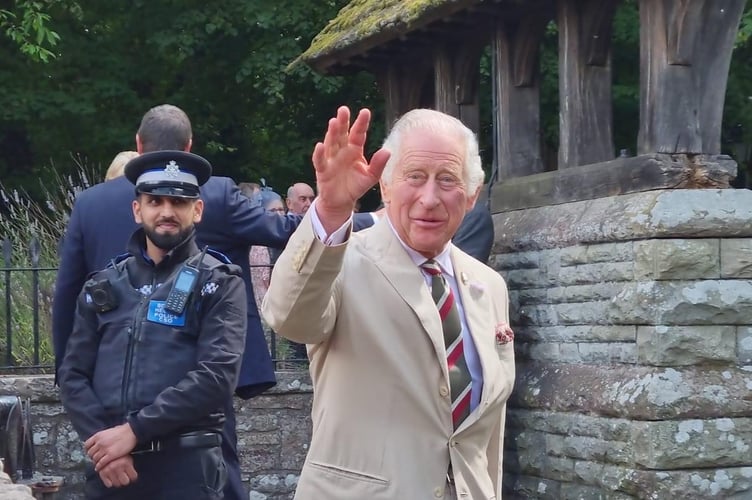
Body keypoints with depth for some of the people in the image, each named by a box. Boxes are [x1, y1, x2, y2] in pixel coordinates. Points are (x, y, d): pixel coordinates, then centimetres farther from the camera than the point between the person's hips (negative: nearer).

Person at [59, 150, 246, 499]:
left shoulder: (219, 284, 1)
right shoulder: (103, 286, 11)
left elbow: (217, 374, -11)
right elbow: (73, 375, 6)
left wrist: (133, 431, -15)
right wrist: (102, 440, -10)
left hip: (185, 465, -3)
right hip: (109, 467, 3)